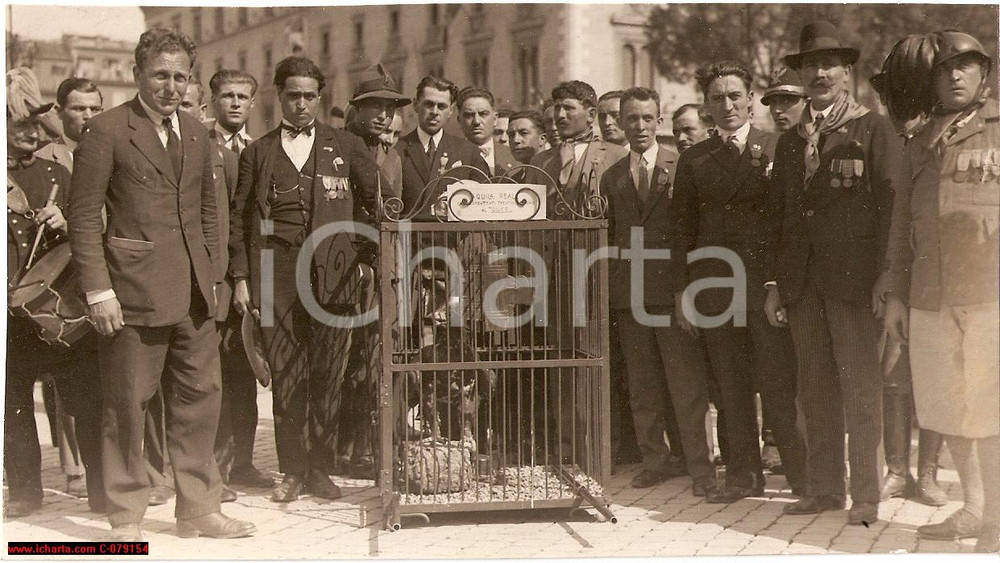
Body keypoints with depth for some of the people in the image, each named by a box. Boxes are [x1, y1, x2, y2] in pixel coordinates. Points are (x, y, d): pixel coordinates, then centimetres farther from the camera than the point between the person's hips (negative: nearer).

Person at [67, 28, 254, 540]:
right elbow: (84, 216, -7)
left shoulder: (196, 134, 15)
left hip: (194, 292, 6)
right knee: (127, 404, 2)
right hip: (135, 289, -6)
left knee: (199, 399, 8)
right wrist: (98, 290, -13)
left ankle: (198, 509, 20)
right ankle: (125, 518, 14)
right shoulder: (106, 131, -5)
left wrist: (211, 274, 13)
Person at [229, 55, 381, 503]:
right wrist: (241, 277, 3)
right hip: (276, 275, 0)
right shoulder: (258, 152, 13)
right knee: (285, 375, 0)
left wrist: (368, 257, 6)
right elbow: (239, 217, 11)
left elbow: (381, 200, 13)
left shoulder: (345, 147, 11)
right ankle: (292, 471, 8)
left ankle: (320, 469, 10)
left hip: (333, 275, 0)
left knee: (328, 374, 0)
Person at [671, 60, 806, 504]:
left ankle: (800, 471, 9)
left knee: (778, 384, -3)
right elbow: (682, 229, 11)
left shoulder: (779, 149, 3)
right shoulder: (693, 160, 10)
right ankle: (743, 474, 18)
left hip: (769, 283, -3)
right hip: (715, 285, 3)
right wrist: (681, 289, 5)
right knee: (732, 388, 8)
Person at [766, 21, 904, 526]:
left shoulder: (875, 130, 0)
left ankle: (866, 496, 6)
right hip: (803, 284, 5)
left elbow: (892, 209, -5)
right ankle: (824, 489, 17)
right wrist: (776, 284, 11)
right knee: (815, 393, 9)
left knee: (861, 393, -2)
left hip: (854, 278, -5)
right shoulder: (789, 142, 17)